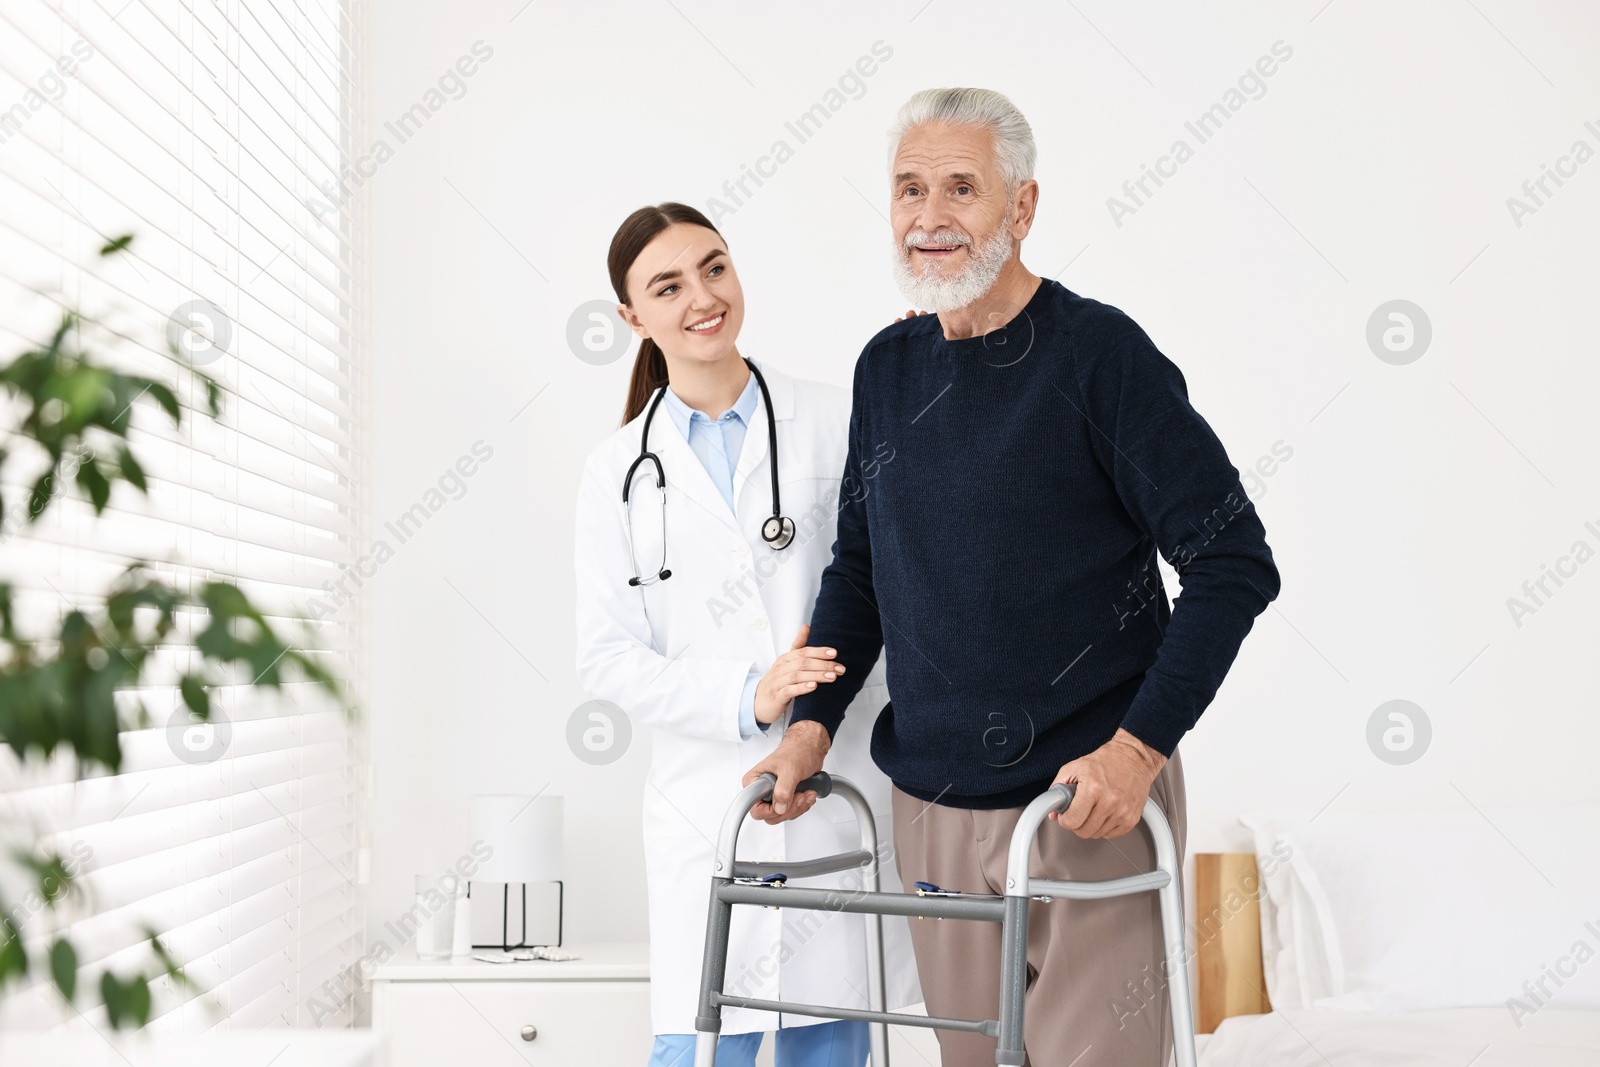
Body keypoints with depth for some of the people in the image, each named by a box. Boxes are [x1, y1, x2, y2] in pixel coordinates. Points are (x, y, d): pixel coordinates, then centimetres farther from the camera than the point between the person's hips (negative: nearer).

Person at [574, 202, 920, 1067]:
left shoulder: (838, 421, 5)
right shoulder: (620, 472, 8)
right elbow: (606, 655, 0)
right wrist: (745, 695, -13)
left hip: (846, 795, 0)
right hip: (708, 804, 0)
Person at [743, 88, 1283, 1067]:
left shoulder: (1098, 351, -9)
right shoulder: (888, 368, 8)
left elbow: (1234, 563, -11)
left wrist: (1138, 746, -17)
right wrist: (813, 723, 5)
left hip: (1090, 804, -5)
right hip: (932, 804, 5)